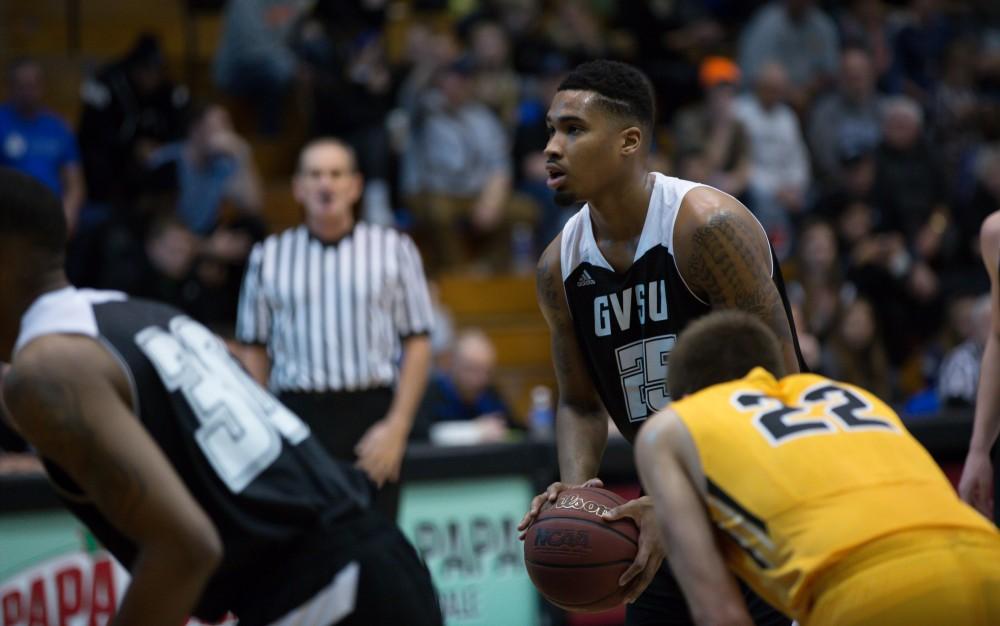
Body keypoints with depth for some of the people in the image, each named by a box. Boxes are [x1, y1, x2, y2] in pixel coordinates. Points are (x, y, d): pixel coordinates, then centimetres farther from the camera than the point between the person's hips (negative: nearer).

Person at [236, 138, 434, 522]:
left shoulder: (393, 250, 8)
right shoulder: (268, 256, 10)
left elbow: (417, 344, 4)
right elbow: (254, 350, 12)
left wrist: (397, 426, -6)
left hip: (372, 415, 0)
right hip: (297, 416, 0)